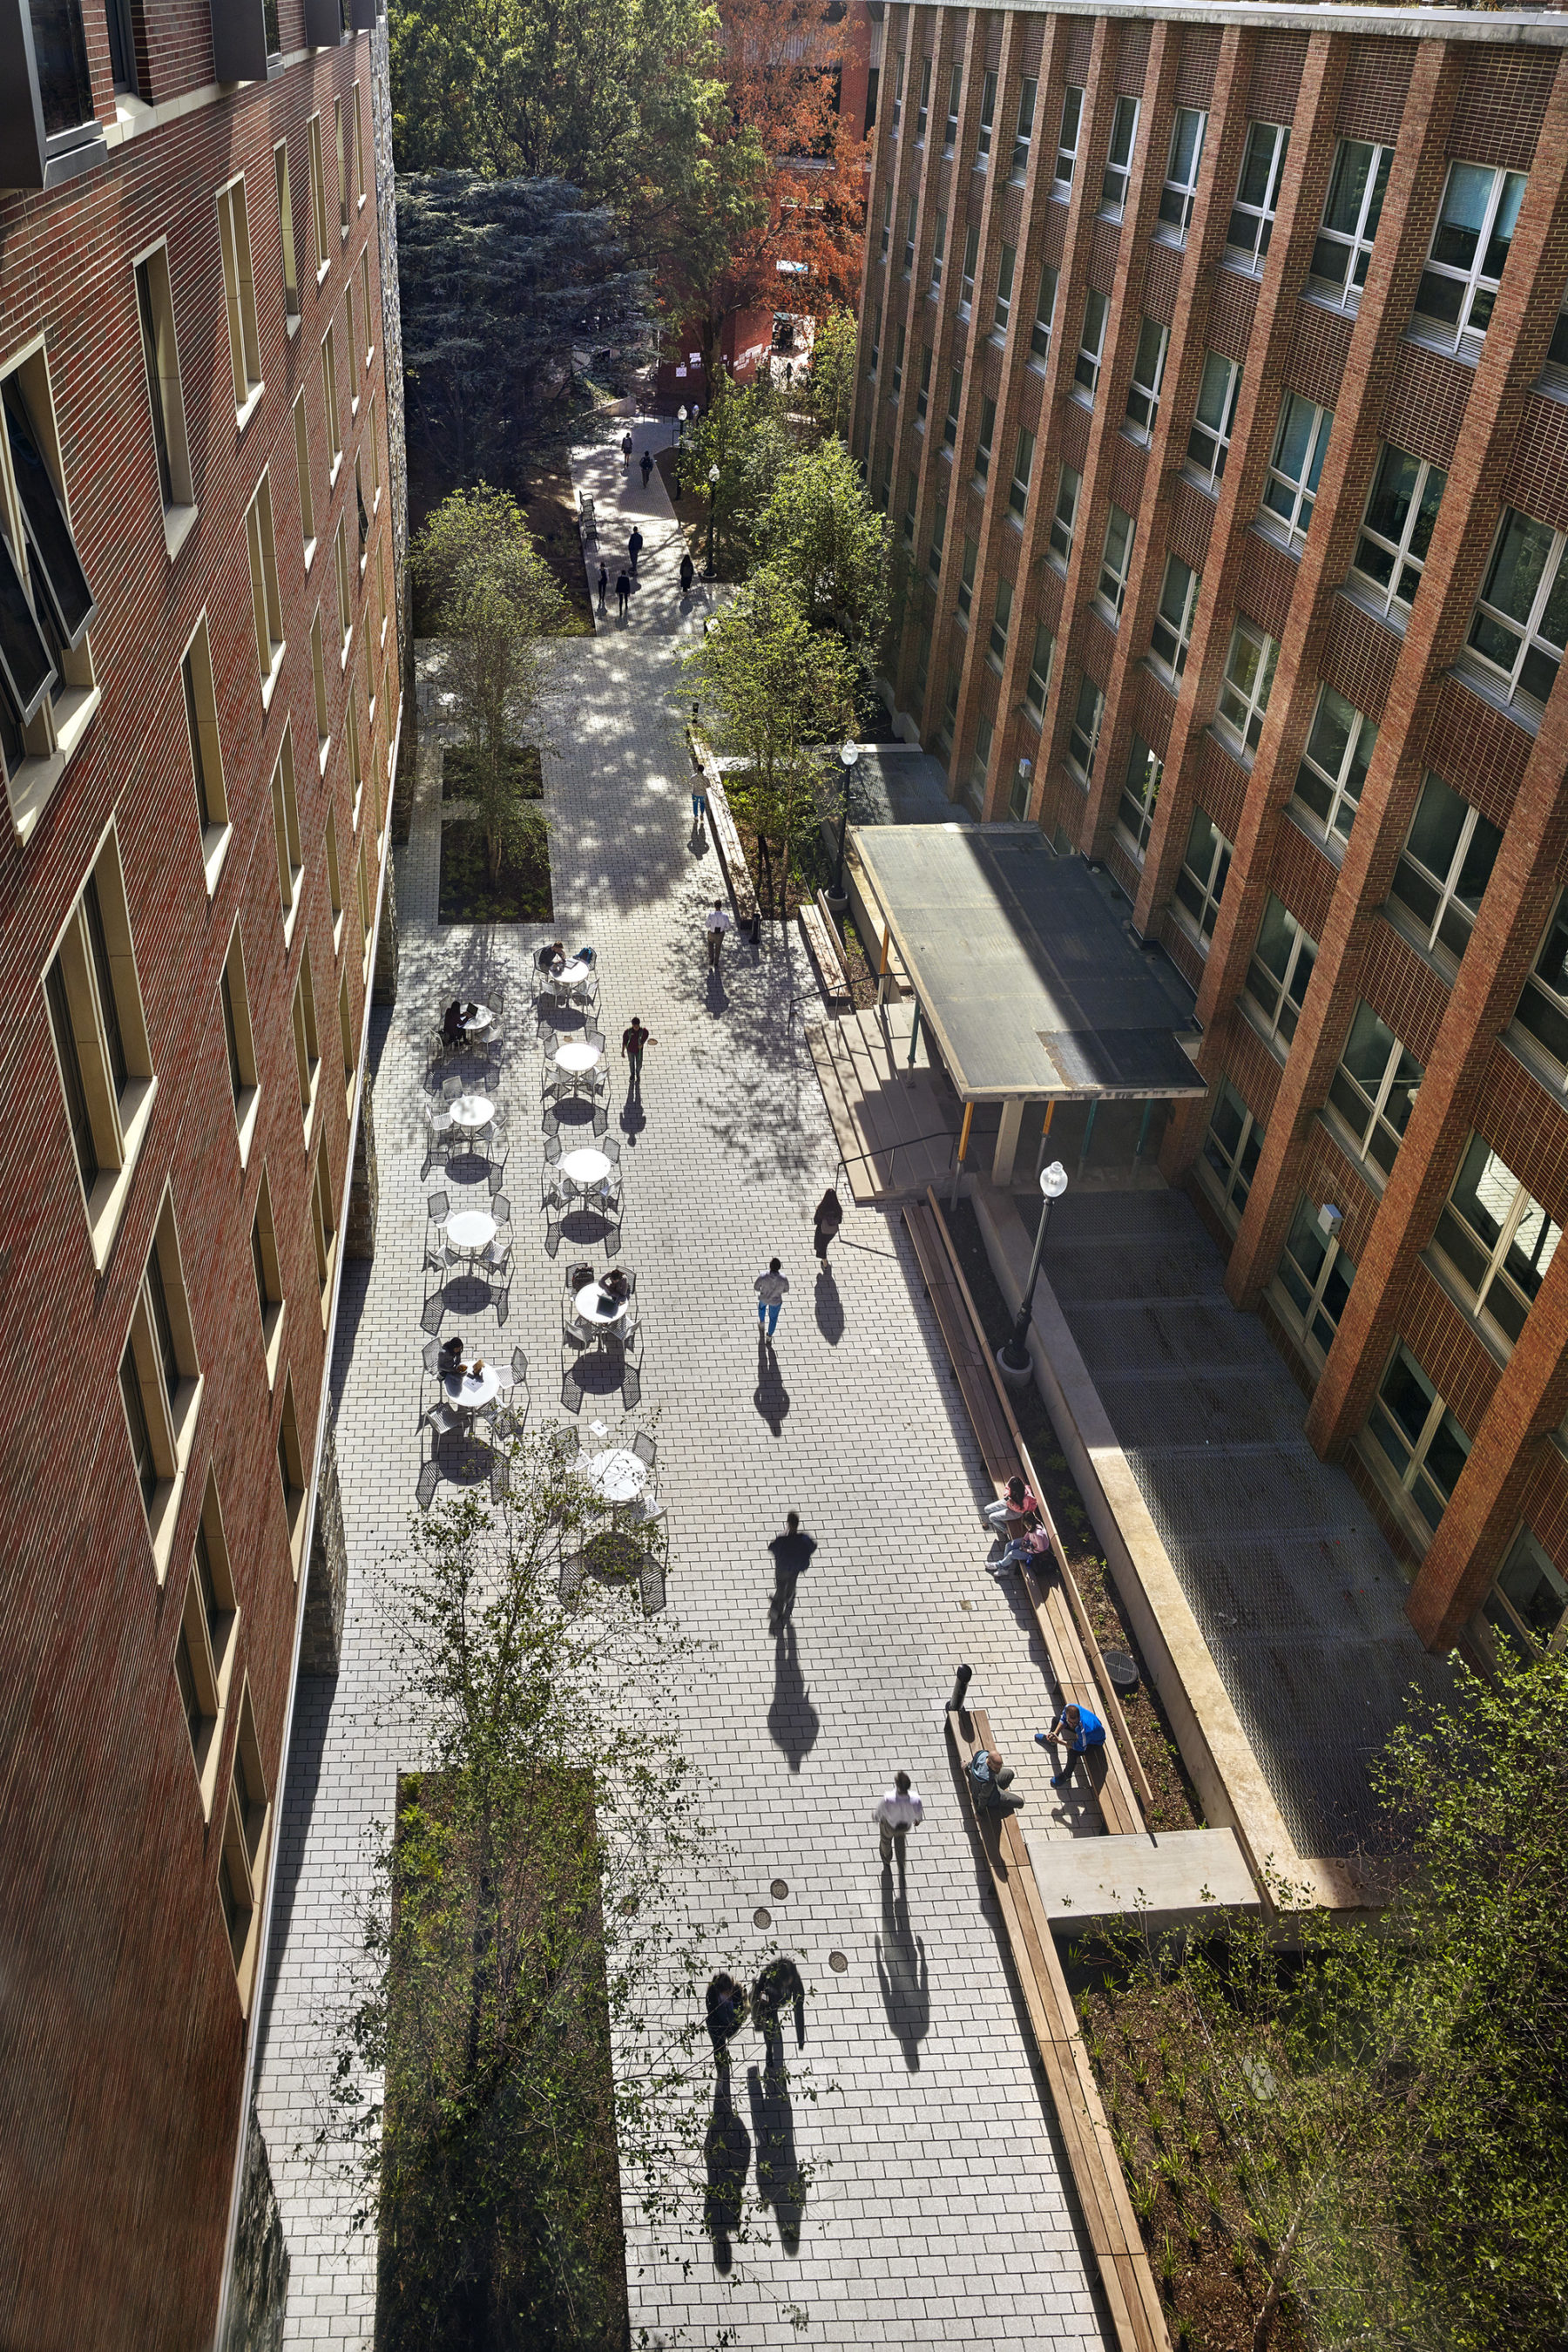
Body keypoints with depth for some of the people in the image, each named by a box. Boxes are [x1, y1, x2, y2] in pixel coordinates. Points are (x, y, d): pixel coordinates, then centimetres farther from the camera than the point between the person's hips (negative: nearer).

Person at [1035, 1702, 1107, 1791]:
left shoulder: (1083, 1729, -49)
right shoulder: (1068, 1708, -33)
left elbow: (1080, 1747, -31)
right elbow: (1063, 1720, -8)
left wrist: (1059, 1741, -34)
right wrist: (1055, 1733, -21)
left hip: (1095, 1741, -6)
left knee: (1072, 1752, -30)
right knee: (1056, 1720, 13)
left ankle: (1066, 1775, 1)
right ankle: (1051, 1740, 47)